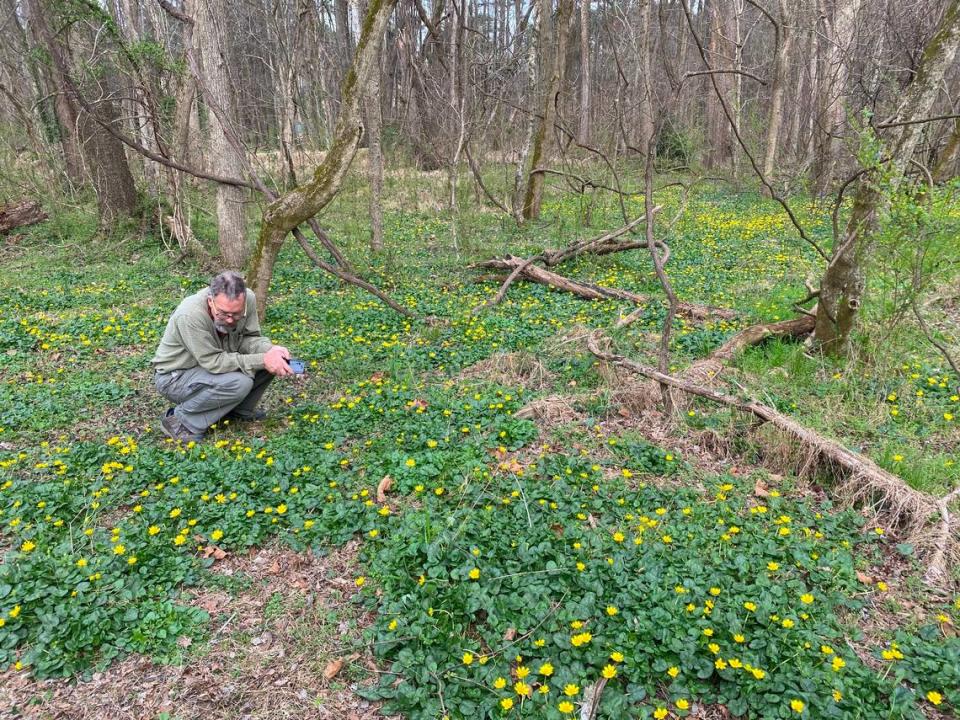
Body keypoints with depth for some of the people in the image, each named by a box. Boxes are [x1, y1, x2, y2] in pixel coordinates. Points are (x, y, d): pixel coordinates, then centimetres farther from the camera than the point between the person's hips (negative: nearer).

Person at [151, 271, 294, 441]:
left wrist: (270, 350, -28)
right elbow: (214, 362, -31)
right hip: (175, 377, -6)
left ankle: (240, 410, 8)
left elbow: (249, 338, -7)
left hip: (212, 364, 6)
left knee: (274, 361, -11)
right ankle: (180, 420, -11)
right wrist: (262, 360, -35)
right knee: (239, 384, -32)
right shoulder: (190, 315, -35)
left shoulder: (248, 299, -18)